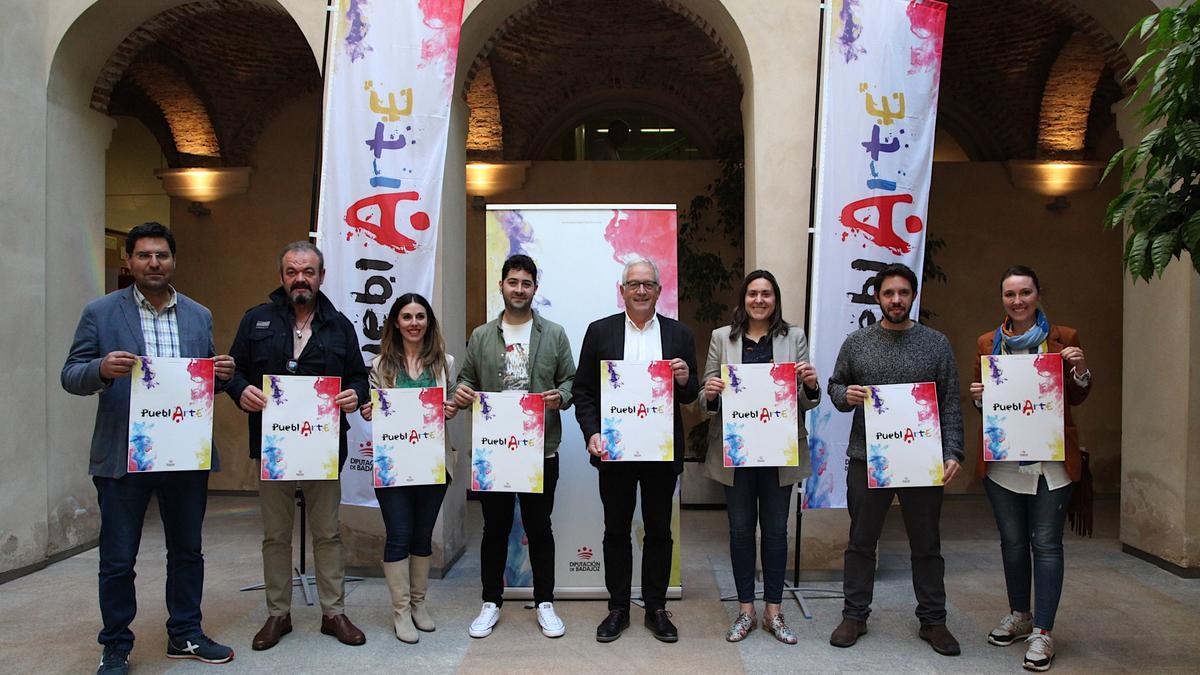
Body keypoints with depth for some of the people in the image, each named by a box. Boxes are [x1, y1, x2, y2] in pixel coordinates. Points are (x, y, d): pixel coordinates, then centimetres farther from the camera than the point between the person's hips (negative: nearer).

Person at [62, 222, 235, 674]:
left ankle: (185, 635, 30)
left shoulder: (199, 316, 9)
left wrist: (222, 375, -10)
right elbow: (71, 377, -2)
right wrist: (103, 369, -24)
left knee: (187, 551, 14)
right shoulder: (100, 312, 0)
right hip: (123, 455, -3)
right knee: (117, 560, 7)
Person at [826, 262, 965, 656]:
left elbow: (951, 404, 2)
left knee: (927, 545, 11)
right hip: (866, 460, 0)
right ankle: (855, 615, 23)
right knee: (861, 542, 10)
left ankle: (932, 621, 25)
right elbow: (834, 387, 10)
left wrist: (952, 452, -7)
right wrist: (846, 395, -13)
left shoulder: (936, 344, 3)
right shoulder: (856, 343, 4)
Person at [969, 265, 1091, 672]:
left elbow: (1077, 398, 7)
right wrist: (978, 396, -8)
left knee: (1046, 544, -1)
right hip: (1001, 459, 3)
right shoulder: (987, 343, 7)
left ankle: (1043, 632, 8)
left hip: (1051, 459, -3)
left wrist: (1080, 371, -12)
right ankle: (1019, 616, 30)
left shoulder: (1063, 338, 0)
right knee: (1012, 540, 14)